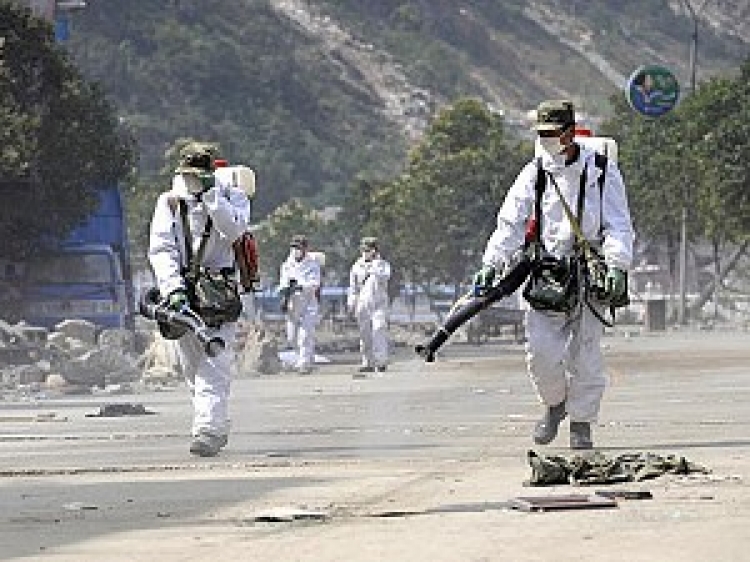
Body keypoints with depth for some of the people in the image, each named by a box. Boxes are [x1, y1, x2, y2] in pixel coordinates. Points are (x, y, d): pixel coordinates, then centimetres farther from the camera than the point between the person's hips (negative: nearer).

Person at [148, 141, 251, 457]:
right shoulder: (169, 202, 7)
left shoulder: (232, 198, 3)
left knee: (213, 369, -15)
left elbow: (234, 230, -18)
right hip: (182, 295, 3)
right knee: (191, 369, 9)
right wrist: (173, 287, -19)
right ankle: (218, 427, 24)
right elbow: (160, 249, -5)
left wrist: (211, 195, -20)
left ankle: (208, 432, -22)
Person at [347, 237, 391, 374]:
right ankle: (368, 363, 8)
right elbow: (353, 287, 17)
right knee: (365, 334, 4)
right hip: (362, 305, 4)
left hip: (379, 304, -4)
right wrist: (351, 304, 12)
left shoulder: (382, 264, 4)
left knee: (379, 331, -13)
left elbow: (384, 276, -17)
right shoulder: (357, 266, 13)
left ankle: (381, 361, -12)